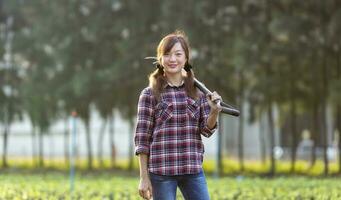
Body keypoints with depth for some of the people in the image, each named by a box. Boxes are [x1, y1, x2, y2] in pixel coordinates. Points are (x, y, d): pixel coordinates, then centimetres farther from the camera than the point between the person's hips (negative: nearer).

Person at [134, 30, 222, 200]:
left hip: (193, 169, 3)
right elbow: (142, 138, -1)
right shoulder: (150, 94, 0)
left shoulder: (197, 92, 8)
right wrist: (144, 177, -5)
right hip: (161, 170, -3)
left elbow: (206, 130, 8)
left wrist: (214, 112, -14)